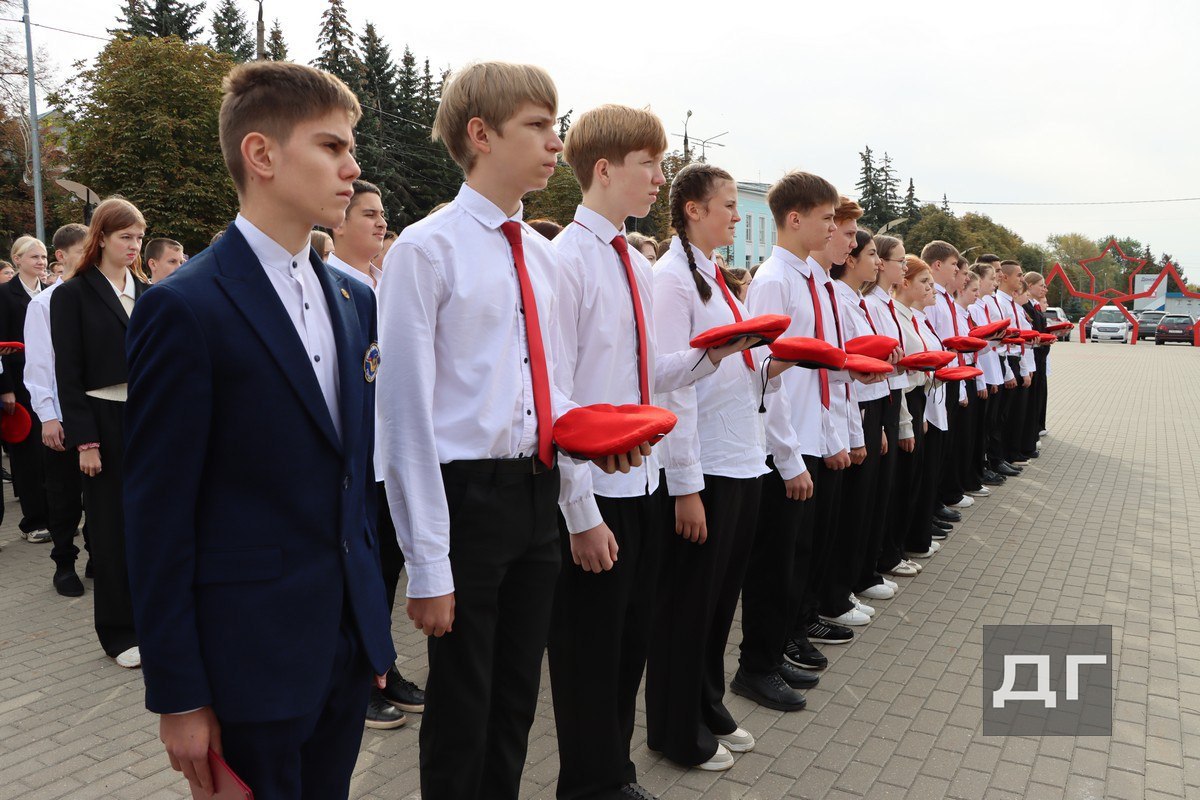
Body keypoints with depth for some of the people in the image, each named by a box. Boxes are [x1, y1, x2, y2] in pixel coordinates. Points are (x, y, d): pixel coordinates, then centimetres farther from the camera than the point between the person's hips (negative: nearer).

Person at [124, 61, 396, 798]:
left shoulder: (356, 300, 7)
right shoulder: (185, 309, -13)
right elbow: (159, 515, -12)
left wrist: (374, 620, 12)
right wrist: (177, 695, -9)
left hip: (350, 638, 6)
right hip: (252, 652, -6)